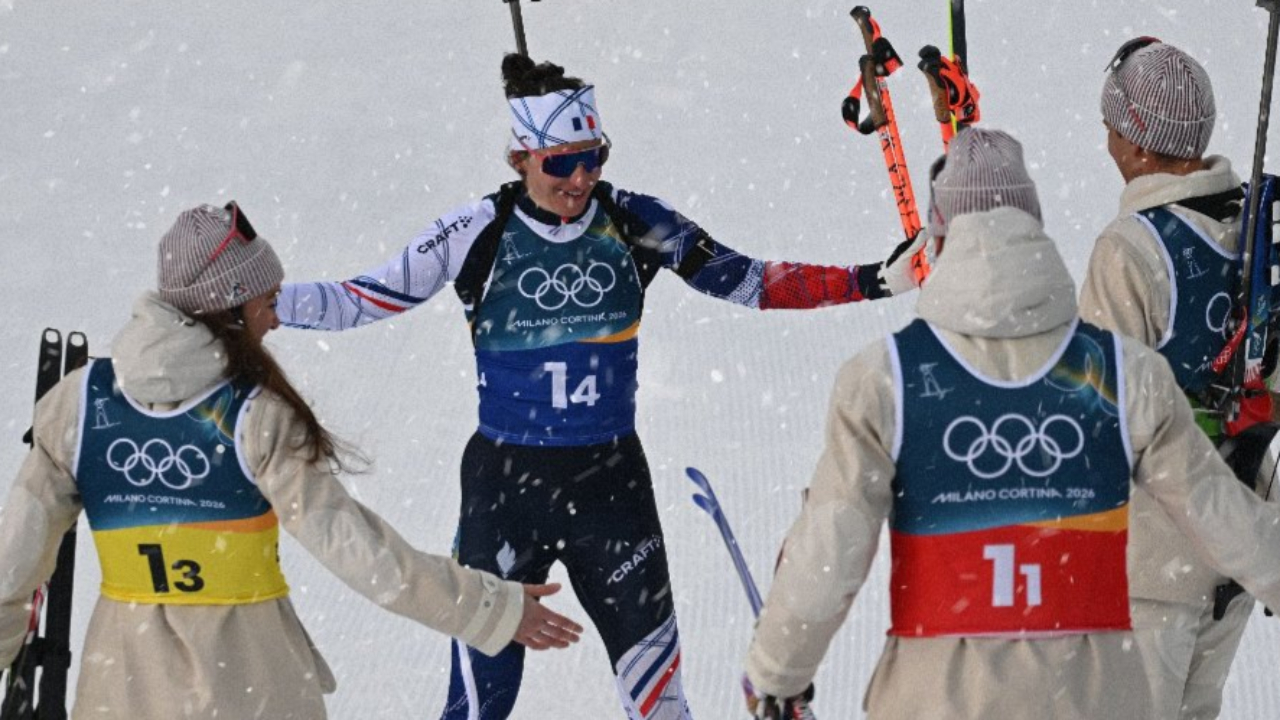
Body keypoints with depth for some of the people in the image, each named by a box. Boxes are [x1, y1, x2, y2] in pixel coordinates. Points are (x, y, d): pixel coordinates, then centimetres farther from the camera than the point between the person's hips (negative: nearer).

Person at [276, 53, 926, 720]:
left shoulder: (633, 224, -3)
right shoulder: (477, 233, -9)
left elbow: (747, 282, 1)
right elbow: (362, 301, -4)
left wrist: (873, 282, -7)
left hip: (611, 479, 2)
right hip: (505, 482, -2)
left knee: (651, 664, 5)